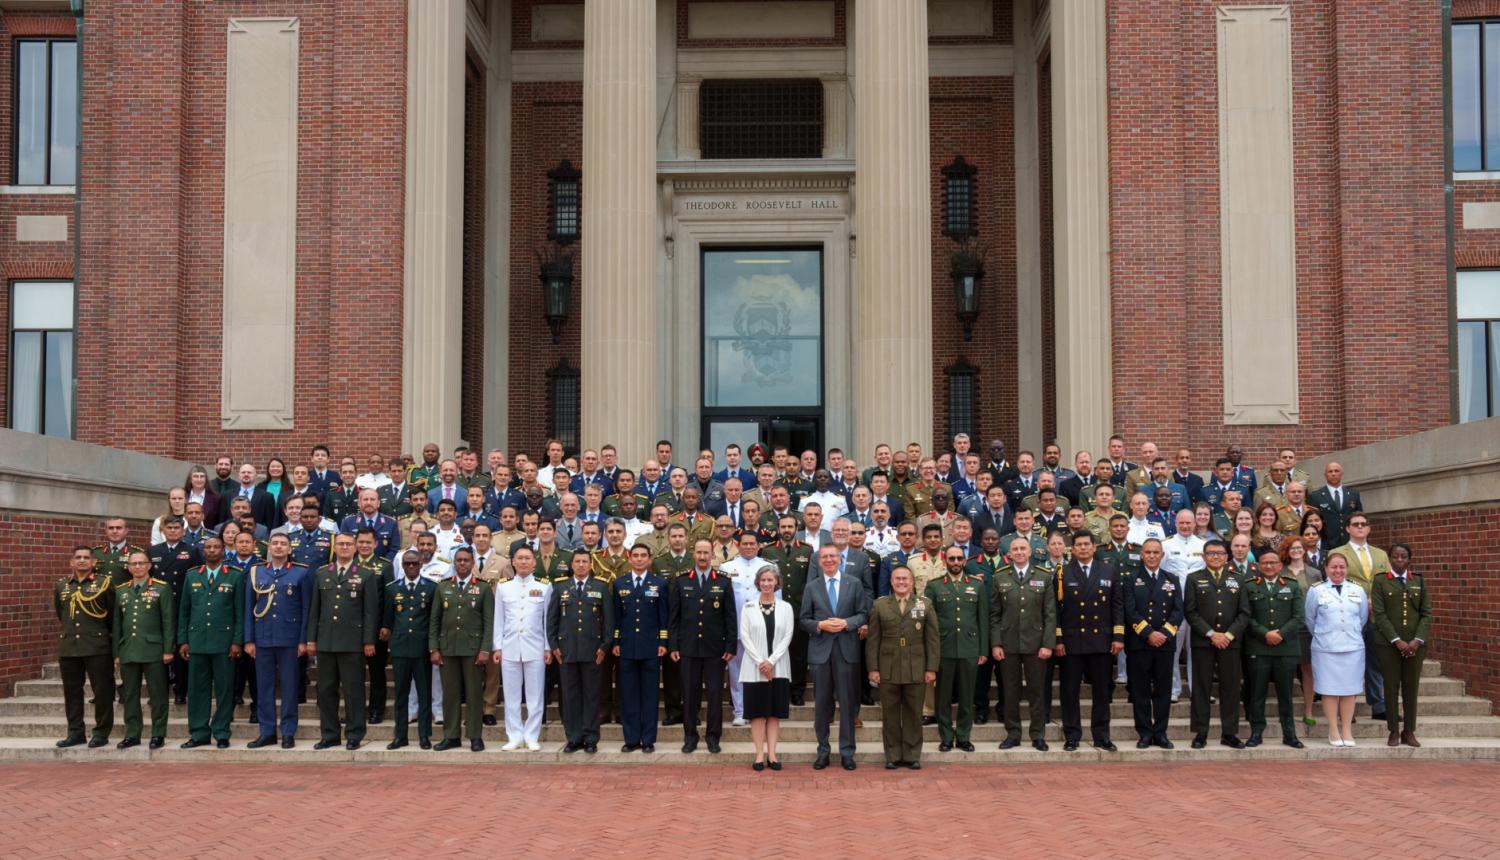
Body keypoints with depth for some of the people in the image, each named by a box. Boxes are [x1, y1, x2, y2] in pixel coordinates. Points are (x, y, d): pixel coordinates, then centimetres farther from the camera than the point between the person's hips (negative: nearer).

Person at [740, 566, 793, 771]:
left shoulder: (785, 608, 4)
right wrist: (760, 662, -12)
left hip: (778, 667, 1)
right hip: (754, 667, -1)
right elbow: (745, 637, -2)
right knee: (757, 711, 0)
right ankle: (760, 754, 4)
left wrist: (771, 661, -12)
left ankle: (772, 754, 6)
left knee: (775, 712, 3)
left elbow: (787, 637, -1)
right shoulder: (748, 607, 2)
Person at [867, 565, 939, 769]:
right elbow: (872, 639, 4)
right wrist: (873, 668, -2)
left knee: (914, 714, 5)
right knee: (890, 715, 3)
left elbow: (932, 639, 5)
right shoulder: (879, 605, 6)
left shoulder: (924, 605, 7)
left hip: (916, 670, 0)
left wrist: (931, 668, -1)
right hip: (888, 670, 0)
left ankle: (912, 756, 14)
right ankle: (893, 756, 12)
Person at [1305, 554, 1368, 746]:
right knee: (1329, 690, 0)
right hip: (1325, 649, -2)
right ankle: (1333, 731, 8)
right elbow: (1310, 619, 8)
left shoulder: (1358, 591, 7)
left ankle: (1347, 731, 11)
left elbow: (1363, 618, 15)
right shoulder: (1316, 591, 1)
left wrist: (1353, 633, 14)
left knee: (1349, 690, 4)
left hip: (1353, 648, 2)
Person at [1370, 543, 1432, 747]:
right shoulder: (1380, 582, 1)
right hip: (1388, 644, -2)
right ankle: (1394, 731, 8)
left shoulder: (1419, 582, 9)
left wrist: (1417, 640, -8)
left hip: (1415, 644, 2)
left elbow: (1426, 613, 5)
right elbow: (1379, 614, -5)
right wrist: (1397, 641, -14)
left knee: (1411, 687, 5)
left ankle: (1409, 731, 12)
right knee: (1391, 687, 1)